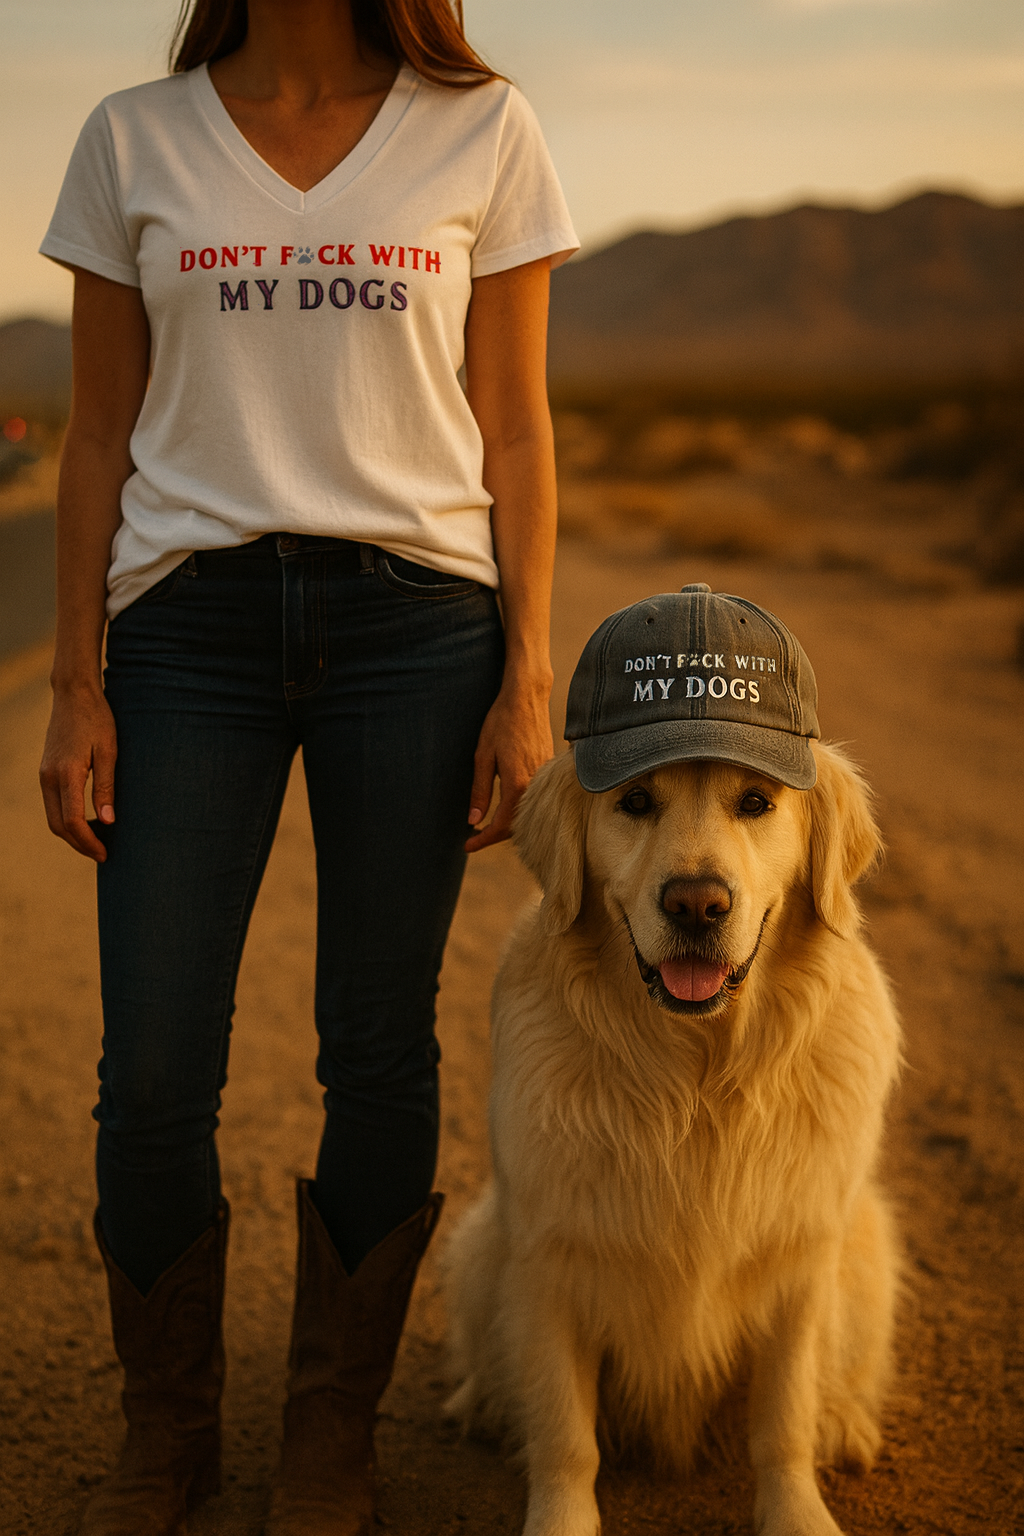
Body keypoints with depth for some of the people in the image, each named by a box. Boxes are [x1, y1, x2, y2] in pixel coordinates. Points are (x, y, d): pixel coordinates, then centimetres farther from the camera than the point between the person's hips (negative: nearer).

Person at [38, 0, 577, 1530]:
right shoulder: (133, 141, 8)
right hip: (190, 621, 1)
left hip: (414, 618, 0)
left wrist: (527, 675, -1)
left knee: (379, 1048, 4)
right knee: (154, 1064, -2)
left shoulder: (482, 132, 6)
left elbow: (514, 430, 6)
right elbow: (101, 440, 9)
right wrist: (78, 685, 2)